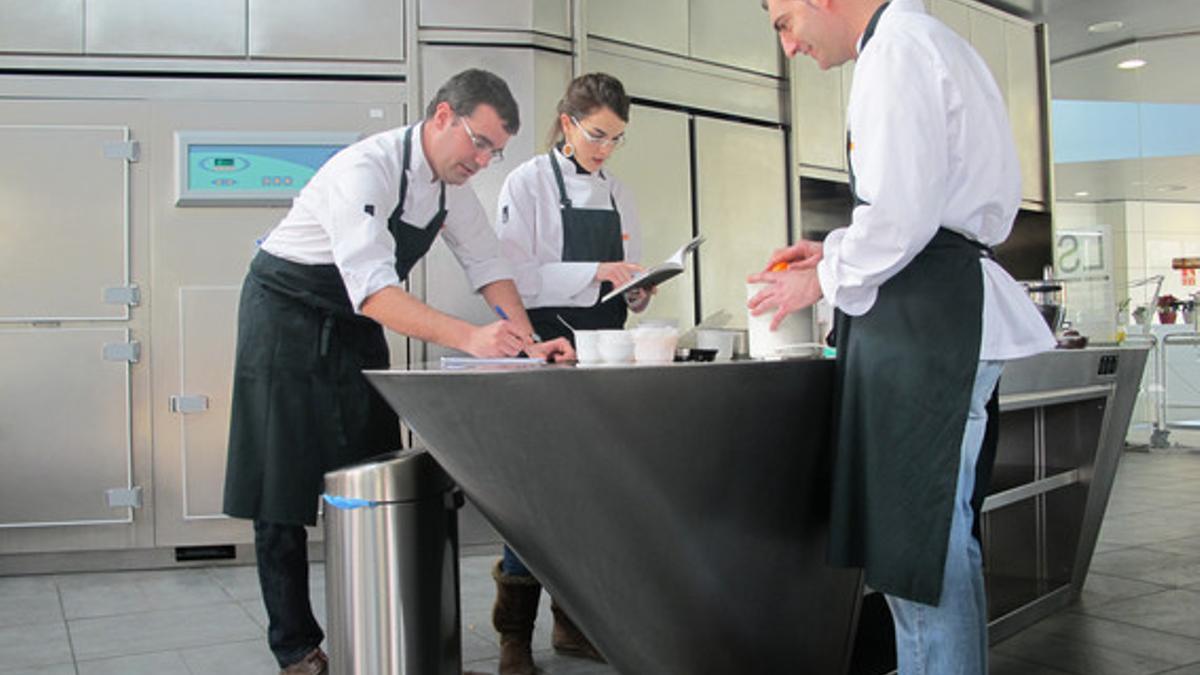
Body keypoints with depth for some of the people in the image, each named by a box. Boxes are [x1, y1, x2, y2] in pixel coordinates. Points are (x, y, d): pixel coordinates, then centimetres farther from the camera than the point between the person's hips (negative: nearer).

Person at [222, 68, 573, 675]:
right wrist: (467, 337, -50)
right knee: (284, 489, -3)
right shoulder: (366, 170, -29)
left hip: (356, 328, 8)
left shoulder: (451, 181, -3)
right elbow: (374, 289, -39)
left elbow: (486, 265, 0)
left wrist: (529, 344, -15)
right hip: (287, 320, -7)